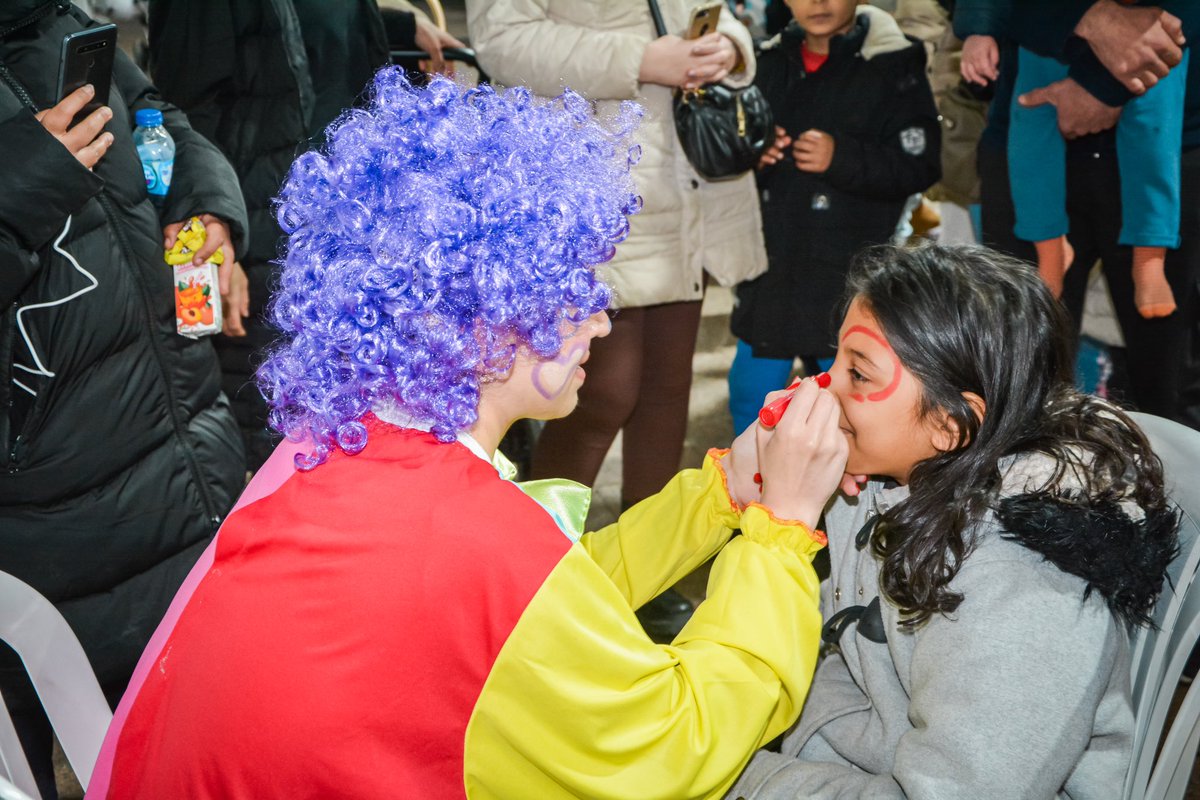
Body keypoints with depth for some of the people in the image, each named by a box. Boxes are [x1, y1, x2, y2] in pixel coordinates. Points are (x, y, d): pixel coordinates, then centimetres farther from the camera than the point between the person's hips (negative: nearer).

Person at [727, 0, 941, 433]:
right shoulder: (770, 63, 6)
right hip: (771, 269, 5)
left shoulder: (893, 66, -7)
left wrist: (842, 158, -24)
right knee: (750, 391, 12)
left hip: (849, 273, -4)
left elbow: (918, 166, -12)